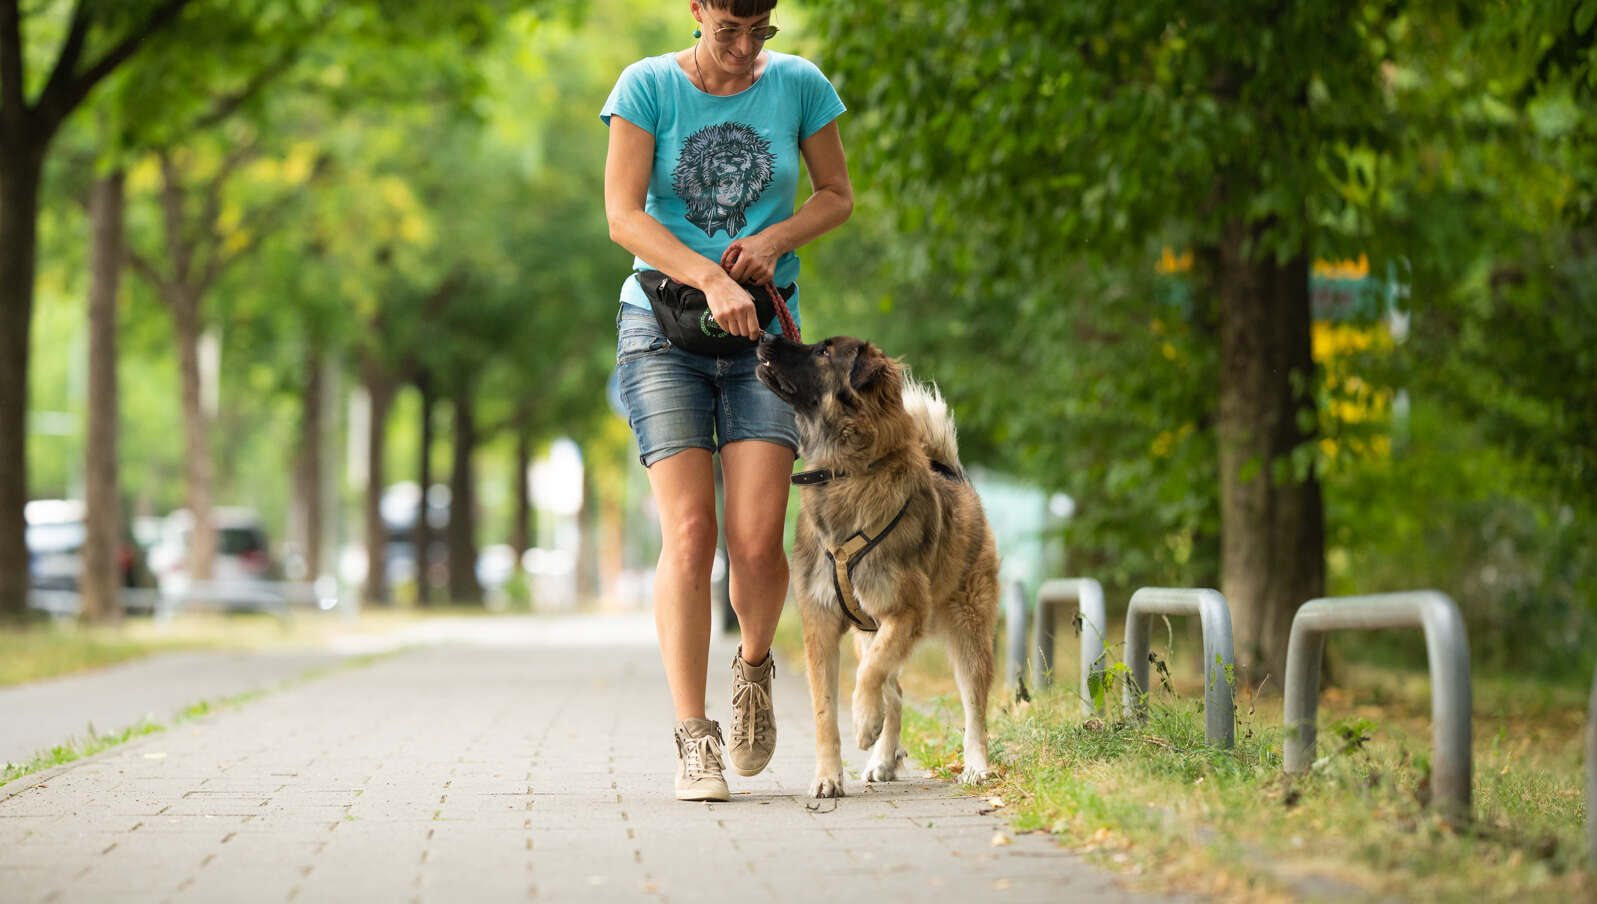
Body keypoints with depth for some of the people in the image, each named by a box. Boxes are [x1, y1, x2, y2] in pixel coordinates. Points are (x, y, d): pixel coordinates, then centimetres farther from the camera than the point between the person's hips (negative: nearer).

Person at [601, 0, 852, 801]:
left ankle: (755, 664, 22)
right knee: (688, 534, -11)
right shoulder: (648, 87, -6)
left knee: (756, 541, -11)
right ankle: (692, 740, -6)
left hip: (761, 337, 1)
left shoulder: (798, 84, 0)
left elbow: (837, 195, 11)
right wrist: (711, 280, -25)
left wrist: (775, 238, -9)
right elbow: (622, 217, -13)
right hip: (663, 328, -1)